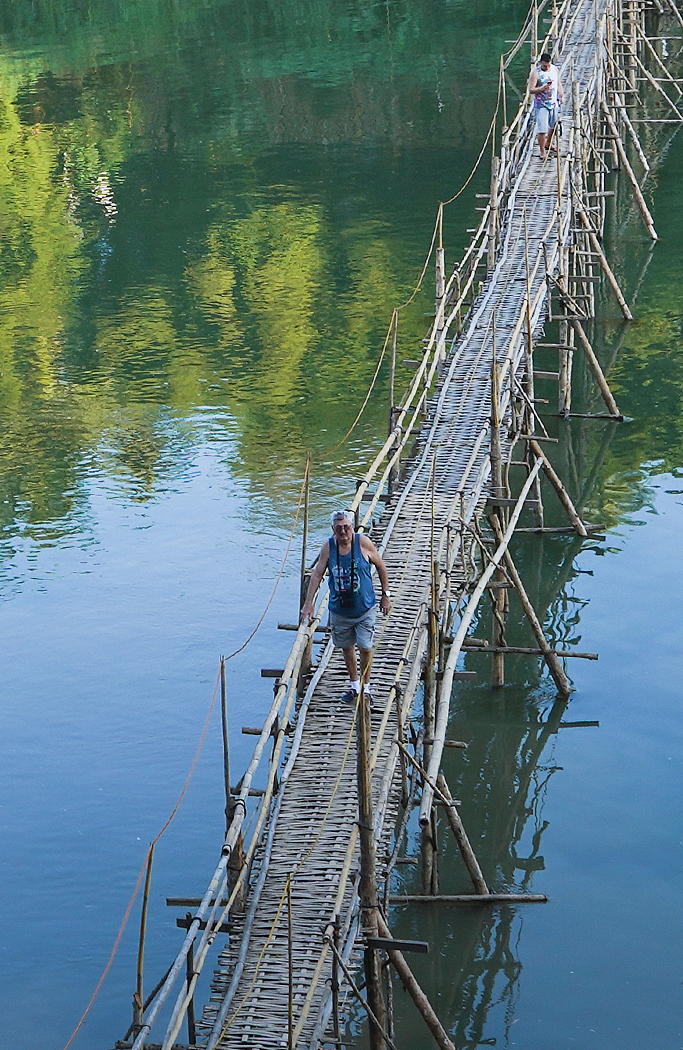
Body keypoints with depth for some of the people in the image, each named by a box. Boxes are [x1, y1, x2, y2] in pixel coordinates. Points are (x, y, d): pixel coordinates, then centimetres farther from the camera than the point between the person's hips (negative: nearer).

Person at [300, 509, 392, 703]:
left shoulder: (363, 543, -12)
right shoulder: (329, 546, -7)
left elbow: (380, 566, 0)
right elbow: (317, 574, -4)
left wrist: (386, 595, 3)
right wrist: (308, 603, -10)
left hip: (365, 608, -2)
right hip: (339, 609, 3)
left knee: (365, 647, -1)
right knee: (346, 647, 14)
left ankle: (366, 686, 17)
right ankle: (354, 684, 33)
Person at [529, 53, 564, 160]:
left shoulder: (555, 69, 3)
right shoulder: (535, 72, -15)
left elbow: (559, 83, 17)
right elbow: (531, 90, -16)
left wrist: (561, 95, 4)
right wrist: (542, 88, -33)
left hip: (554, 103, 6)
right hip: (541, 104, -6)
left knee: (553, 126, 21)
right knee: (542, 129, -10)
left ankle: (548, 144, 44)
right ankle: (542, 152, 0)